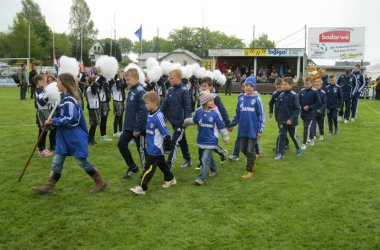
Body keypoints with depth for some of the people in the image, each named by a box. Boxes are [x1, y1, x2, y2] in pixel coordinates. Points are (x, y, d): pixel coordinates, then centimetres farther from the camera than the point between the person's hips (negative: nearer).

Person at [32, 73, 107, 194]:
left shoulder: (69, 100, -19)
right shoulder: (65, 98, 11)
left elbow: (72, 119, -25)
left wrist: (54, 121, -19)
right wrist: (53, 122, 6)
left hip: (74, 138, -9)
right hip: (64, 137, 9)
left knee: (82, 161, 1)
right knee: (57, 162, 9)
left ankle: (100, 182, 15)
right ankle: (48, 187, 17)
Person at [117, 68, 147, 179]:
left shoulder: (140, 91, -18)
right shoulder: (131, 90, 10)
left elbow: (143, 111, -22)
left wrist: (138, 128, -22)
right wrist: (127, 124, 18)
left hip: (138, 127, -9)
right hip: (129, 126, 9)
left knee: (141, 149, 3)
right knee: (121, 144, 8)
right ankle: (133, 167, 22)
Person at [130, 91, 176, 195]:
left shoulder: (158, 116, -22)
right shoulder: (150, 115, 6)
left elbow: (166, 133, -21)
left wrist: (167, 142, -17)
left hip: (155, 149, -9)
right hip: (152, 147, 9)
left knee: (149, 168, -3)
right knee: (161, 164, 22)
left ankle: (142, 187, 3)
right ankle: (170, 179, 38)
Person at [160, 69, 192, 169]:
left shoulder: (184, 90, -13)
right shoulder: (170, 90, 7)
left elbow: (188, 106, -15)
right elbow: (165, 104, 8)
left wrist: (187, 119, -21)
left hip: (181, 121, -7)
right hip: (173, 121, 7)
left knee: (174, 142, -7)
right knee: (182, 141, 18)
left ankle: (169, 164, -3)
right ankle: (188, 160, 33)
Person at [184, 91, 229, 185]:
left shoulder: (215, 112, -14)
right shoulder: (198, 111, -5)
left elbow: (221, 126, -4)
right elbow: (194, 120, 17)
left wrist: (225, 138, 3)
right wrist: (186, 122, 16)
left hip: (211, 140, -4)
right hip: (201, 139, 5)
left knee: (205, 159, -9)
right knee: (208, 156, 21)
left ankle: (201, 178, -4)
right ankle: (214, 169, 45)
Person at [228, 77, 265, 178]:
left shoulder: (257, 99, -7)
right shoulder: (241, 99, 6)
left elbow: (262, 115, -6)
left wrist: (260, 130, -9)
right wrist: (232, 125, 15)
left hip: (253, 130, -4)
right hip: (242, 129, 5)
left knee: (250, 150, 0)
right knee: (243, 149, 12)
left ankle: (249, 171, 14)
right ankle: (253, 158, 41)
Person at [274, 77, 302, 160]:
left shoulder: (294, 95, -15)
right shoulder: (281, 95, 1)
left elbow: (297, 109, -17)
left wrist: (291, 119, -22)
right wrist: (279, 117, 8)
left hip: (291, 121, -4)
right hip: (282, 121, 4)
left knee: (294, 136, 12)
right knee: (281, 136, -1)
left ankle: (298, 149, 37)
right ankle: (281, 153, 4)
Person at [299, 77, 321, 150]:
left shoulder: (314, 92, -12)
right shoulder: (302, 91, 1)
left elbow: (318, 103, -10)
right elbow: (299, 101, 12)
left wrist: (309, 107, -18)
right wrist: (301, 107, -5)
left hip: (310, 113, -5)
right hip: (303, 113, 5)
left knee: (307, 128, -9)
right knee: (309, 127, 20)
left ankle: (304, 144, -1)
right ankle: (312, 139, 42)